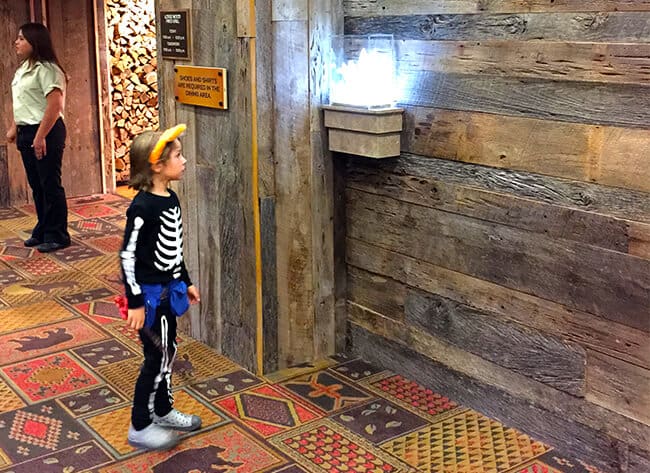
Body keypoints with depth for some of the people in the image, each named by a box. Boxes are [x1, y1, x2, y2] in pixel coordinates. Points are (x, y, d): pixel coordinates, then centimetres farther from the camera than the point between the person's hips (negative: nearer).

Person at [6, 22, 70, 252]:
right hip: (27, 132, 10)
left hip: (46, 133, -9)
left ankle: (57, 236, 5)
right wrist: (14, 128, 18)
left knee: (50, 184, -3)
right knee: (36, 185, 14)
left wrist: (40, 137, -25)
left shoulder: (46, 69, -14)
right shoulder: (23, 68, 16)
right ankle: (43, 231, 25)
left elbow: (55, 104, -23)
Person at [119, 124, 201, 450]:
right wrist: (135, 302, -21)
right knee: (157, 358, 0)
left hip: (168, 289, 9)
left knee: (167, 352, 19)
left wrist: (185, 282, 21)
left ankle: (163, 411, 37)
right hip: (149, 293, -8)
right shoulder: (143, 207, -22)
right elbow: (127, 256, -21)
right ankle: (139, 428, 14)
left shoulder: (171, 199, 4)